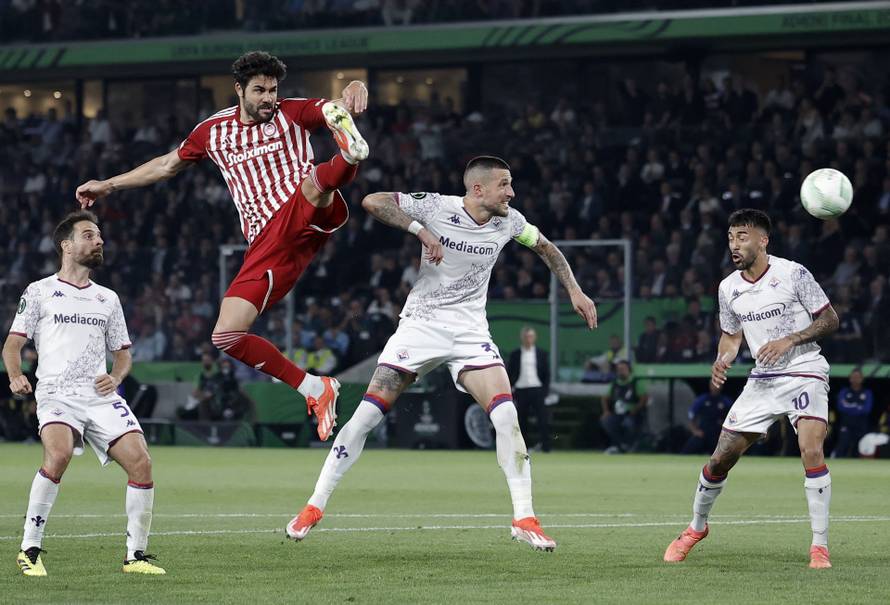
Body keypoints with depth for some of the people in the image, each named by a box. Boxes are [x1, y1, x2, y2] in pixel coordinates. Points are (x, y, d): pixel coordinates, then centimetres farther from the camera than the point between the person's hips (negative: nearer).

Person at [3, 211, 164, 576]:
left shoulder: (108, 299, 20)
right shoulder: (39, 292, 8)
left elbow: (123, 352, 25)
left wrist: (115, 377, 2)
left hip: (101, 396, 4)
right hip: (56, 394, -4)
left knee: (140, 462, -13)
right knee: (58, 454, -32)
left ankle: (136, 556, 1)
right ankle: (30, 550, -20)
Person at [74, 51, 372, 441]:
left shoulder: (291, 113, 7)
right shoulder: (213, 131, 17)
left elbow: (347, 101, -5)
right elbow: (167, 165, 32)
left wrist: (354, 93, -30)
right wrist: (109, 185, 35)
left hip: (306, 218, -4)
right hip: (266, 243, 4)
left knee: (316, 181, -38)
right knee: (226, 337, -9)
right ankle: (315, 390, -1)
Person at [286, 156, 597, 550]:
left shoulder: (509, 221, -1)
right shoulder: (437, 207, -13)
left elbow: (545, 247, 19)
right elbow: (372, 202, -20)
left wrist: (574, 290, 13)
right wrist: (420, 229, -30)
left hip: (470, 331, 3)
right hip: (421, 323, -3)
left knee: (506, 414, -17)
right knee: (366, 414, -8)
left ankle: (524, 519, -10)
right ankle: (315, 506, 3)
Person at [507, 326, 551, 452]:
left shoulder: (541, 354, 8)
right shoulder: (515, 355, 7)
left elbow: (547, 374, 9)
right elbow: (509, 374, 7)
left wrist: (545, 390, -1)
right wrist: (510, 393, -1)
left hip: (537, 390, 0)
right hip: (520, 391, 0)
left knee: (543, 420, -8)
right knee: (521, 422, 2)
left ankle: (546, 446, -8)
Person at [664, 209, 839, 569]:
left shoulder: (792, 274, -10)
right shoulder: (728, 288, 5)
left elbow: (830, 320, -7)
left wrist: (788, 341, -20)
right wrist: (722, 361, -3)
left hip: (804, 372, -5)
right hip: (762, 379, 5)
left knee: (811, 451, -25)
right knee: (720, 459, 3)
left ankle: (820, 546, -18)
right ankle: (696, 528, 29)